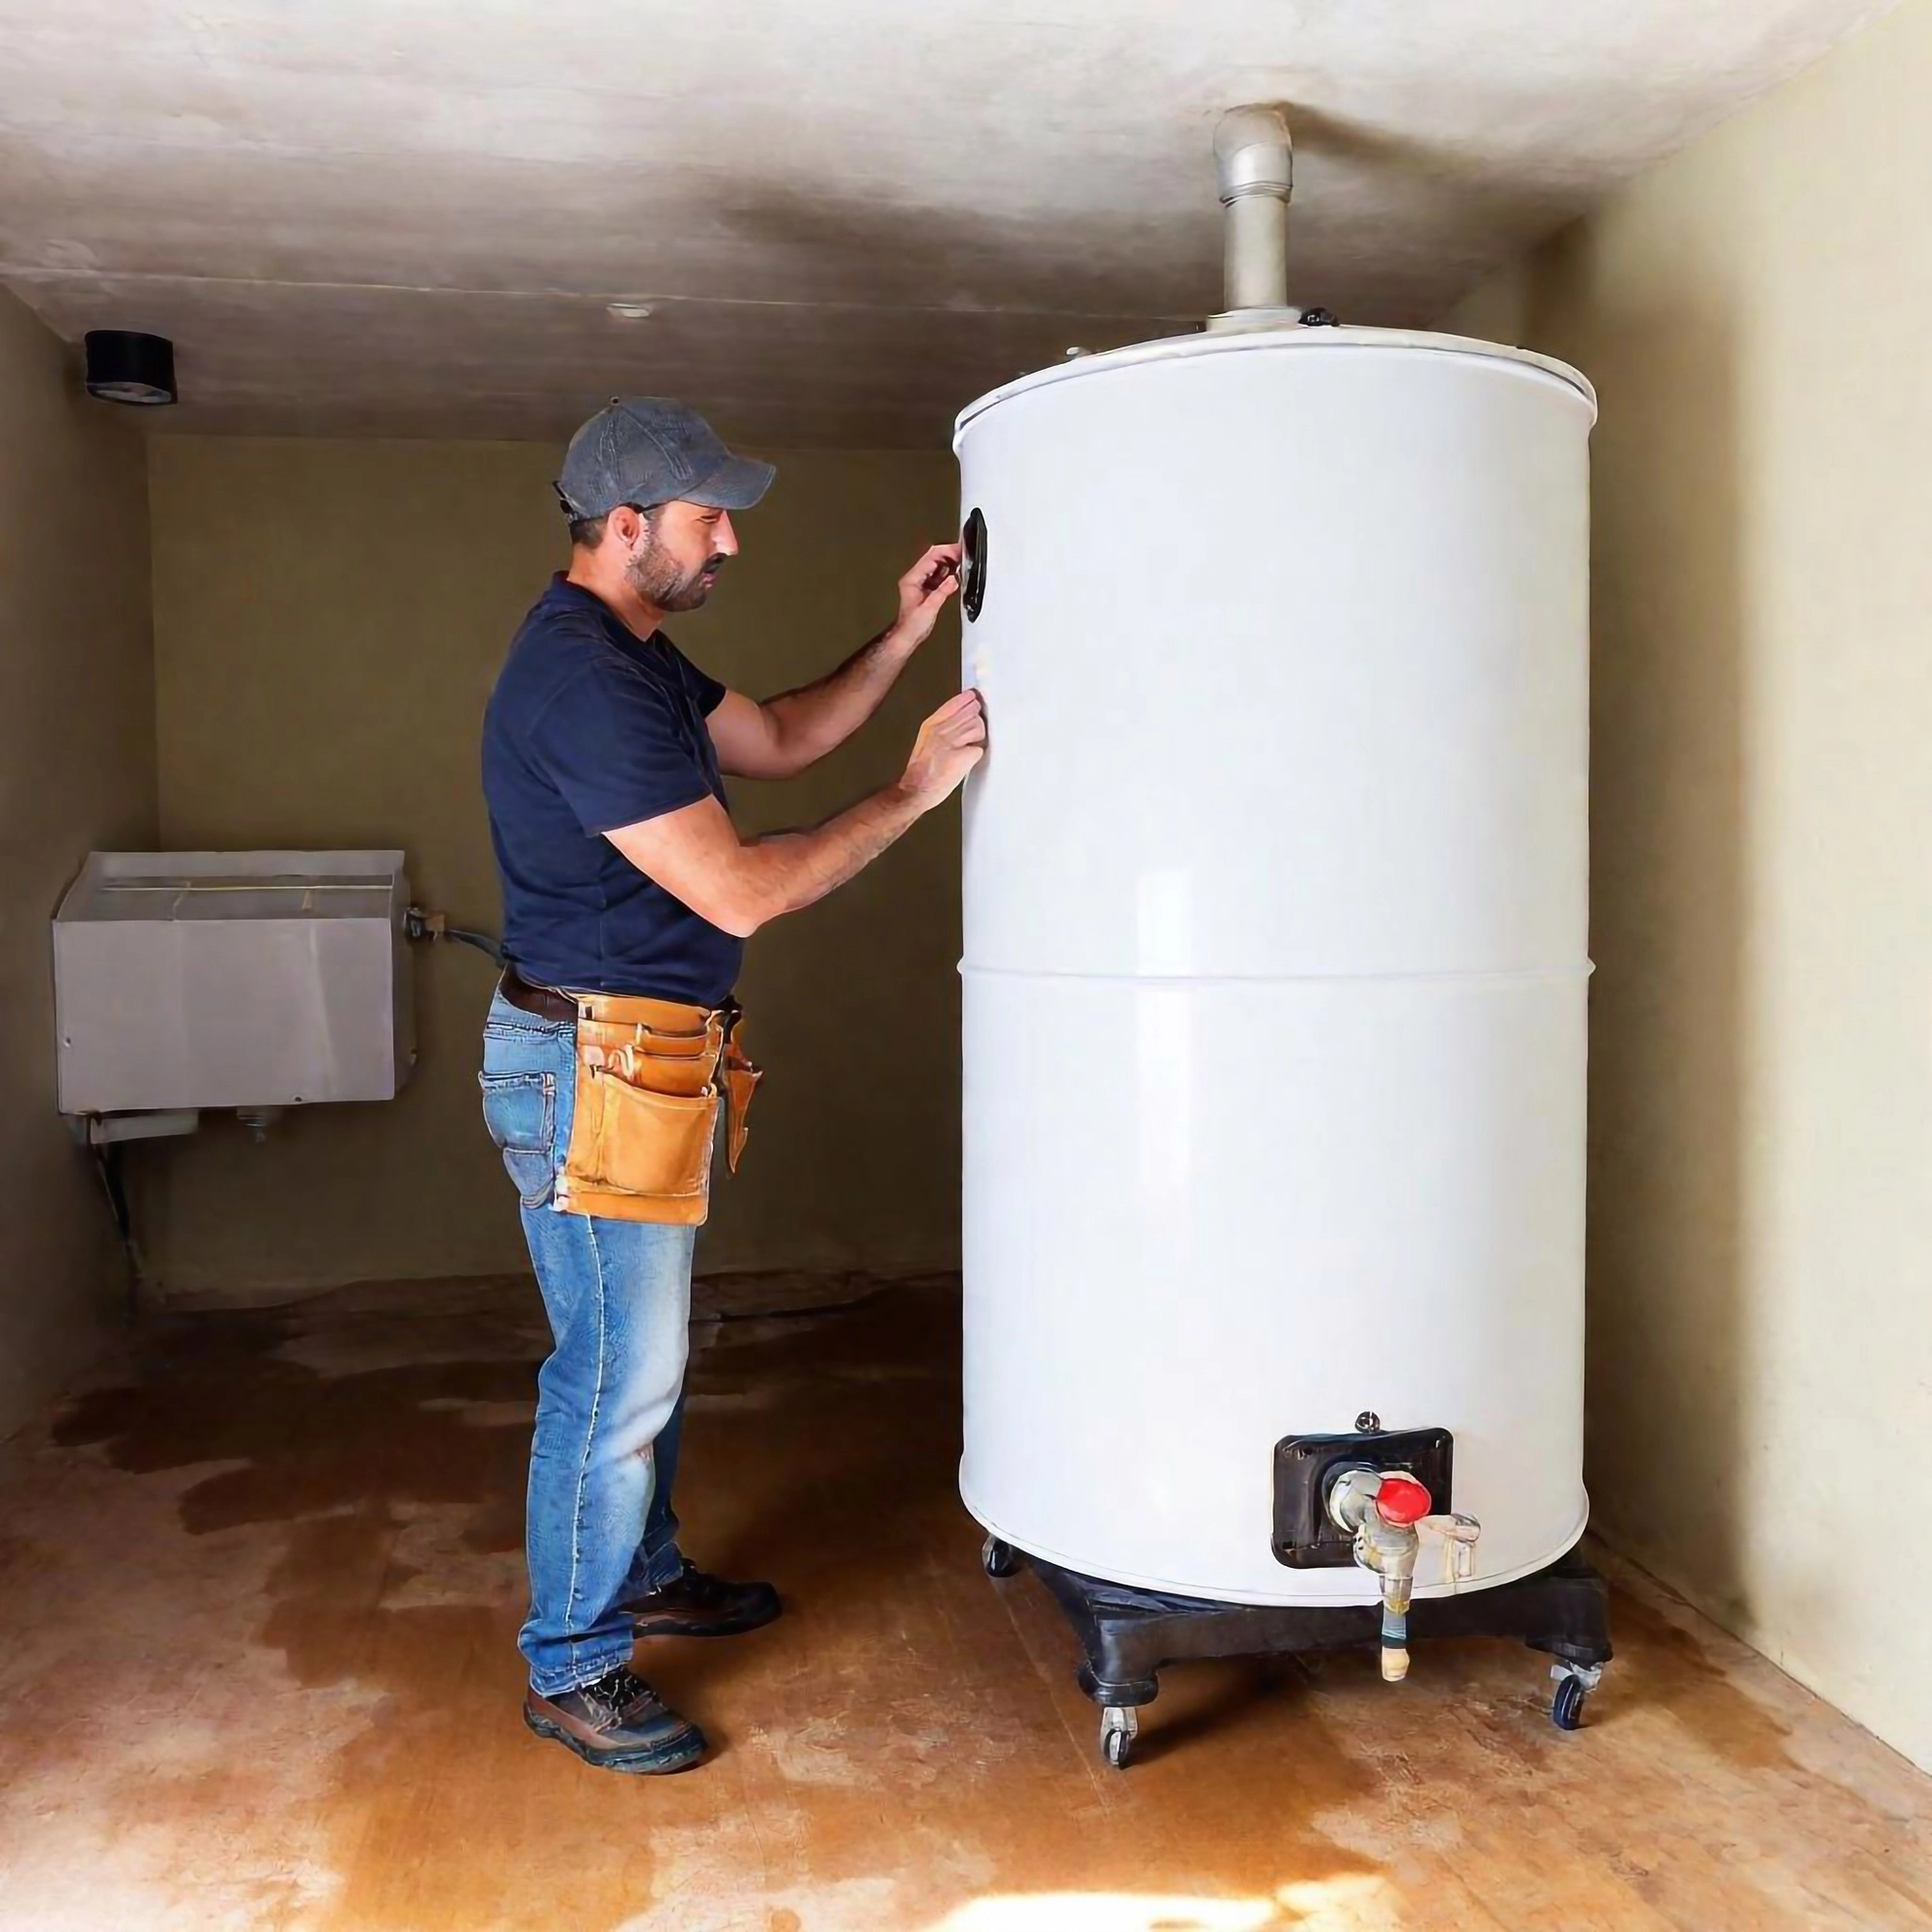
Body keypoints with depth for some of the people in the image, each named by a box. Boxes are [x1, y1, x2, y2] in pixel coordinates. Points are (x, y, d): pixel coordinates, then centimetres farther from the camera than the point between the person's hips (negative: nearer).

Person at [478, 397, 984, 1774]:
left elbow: (777, 739, 21)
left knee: (651, 1351, 22)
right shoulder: (581, 681, -22)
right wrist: (914, 794, -16)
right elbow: (739, 891, -24)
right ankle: (573, 1669, 16)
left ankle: (642, 1573, 40)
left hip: (651, 1059, 11)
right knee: (615, 1377, 0)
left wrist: (903, 639, 10)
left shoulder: (633, 653, 12)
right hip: (596, 1070, -11)